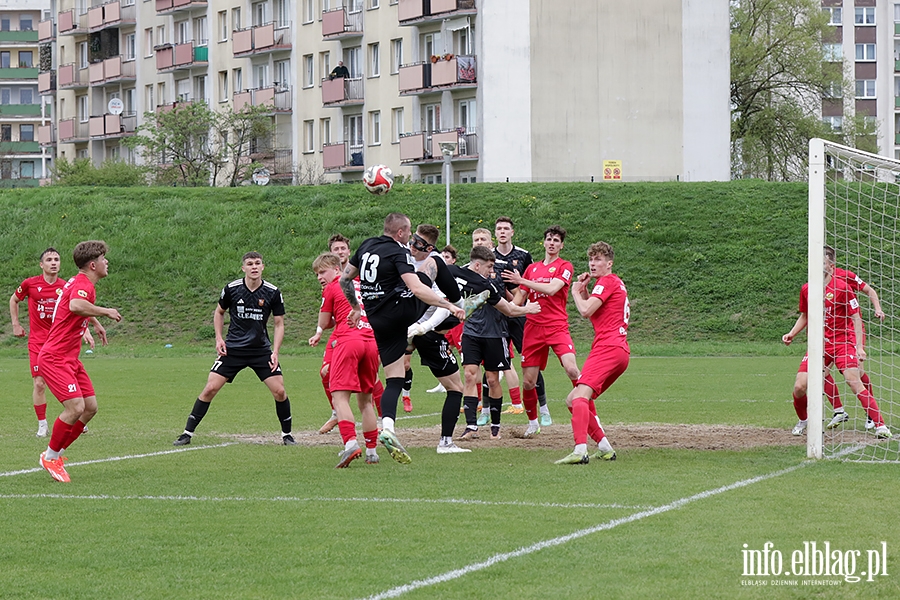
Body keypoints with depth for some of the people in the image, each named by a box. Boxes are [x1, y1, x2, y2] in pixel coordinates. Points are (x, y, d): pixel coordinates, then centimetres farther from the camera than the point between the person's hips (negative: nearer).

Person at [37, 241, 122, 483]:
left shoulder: (80, 283, 15)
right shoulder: (83, 285, -18)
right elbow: (75, 306, -43)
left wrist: (95, 325, 48)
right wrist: (105, 312, -32)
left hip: (70, 359, 10)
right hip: (55, 358, -10)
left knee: (90, 407, 6)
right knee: (75, 407, -20)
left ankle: (54, 454, 14)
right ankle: (50, 457, -2)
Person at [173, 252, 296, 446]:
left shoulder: (273, 292, -6)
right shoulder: (232, 289, -6)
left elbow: (279, 323, 2)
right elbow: (219, 312, 12)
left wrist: (275, 352, -9)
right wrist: (219, 338, 1)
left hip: (261, 350, 0)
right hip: (233, 348, 0)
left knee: (279, 391, -9)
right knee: (210, 388, -8)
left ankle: (287, 434, 12)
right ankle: (187, 433, 2)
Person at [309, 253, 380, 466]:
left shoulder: (331, 289, 8)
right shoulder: (360, 284, 24)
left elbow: (324, 322, 11)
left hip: (347, 341, -6)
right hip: (371, 342, 6)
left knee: (340, 396, -11)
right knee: (365, 400, 14)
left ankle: (350, 443, -31)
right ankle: (372, 451, 13)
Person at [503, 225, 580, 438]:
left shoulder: (565, 267, 3)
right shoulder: (532, 268, 18)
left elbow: (552, 289, -14)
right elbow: (519, 299, 22)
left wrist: (522, 281, -13)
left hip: (557, 327, -4)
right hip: (533, 328, 4)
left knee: (571, 369, -24)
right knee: (528, 381, 1)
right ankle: (533, 423, 21)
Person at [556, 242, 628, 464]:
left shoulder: (608, 281, -3)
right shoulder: (615, 283, 27)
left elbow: (586, 311, -13)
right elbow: (593, 314, 33)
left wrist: (576, 292, 5)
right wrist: (584, 290, 19)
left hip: (607, 347, -11)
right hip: (621, 351, 11)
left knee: (580, 396, -25)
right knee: (572, 400, 14)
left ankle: (580, 451, -42)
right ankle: (605, 448, 10)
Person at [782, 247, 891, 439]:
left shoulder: (841, 288, -8)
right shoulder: (807, 289, 7)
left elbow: (856, 317, -5)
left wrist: (859, 347, -12)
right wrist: (791, 334, 6)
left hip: (842, 342, -4)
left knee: (854, 381, -20)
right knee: (799, 387, -7)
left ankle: (880, 426, -15)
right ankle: (802, 420, 23)